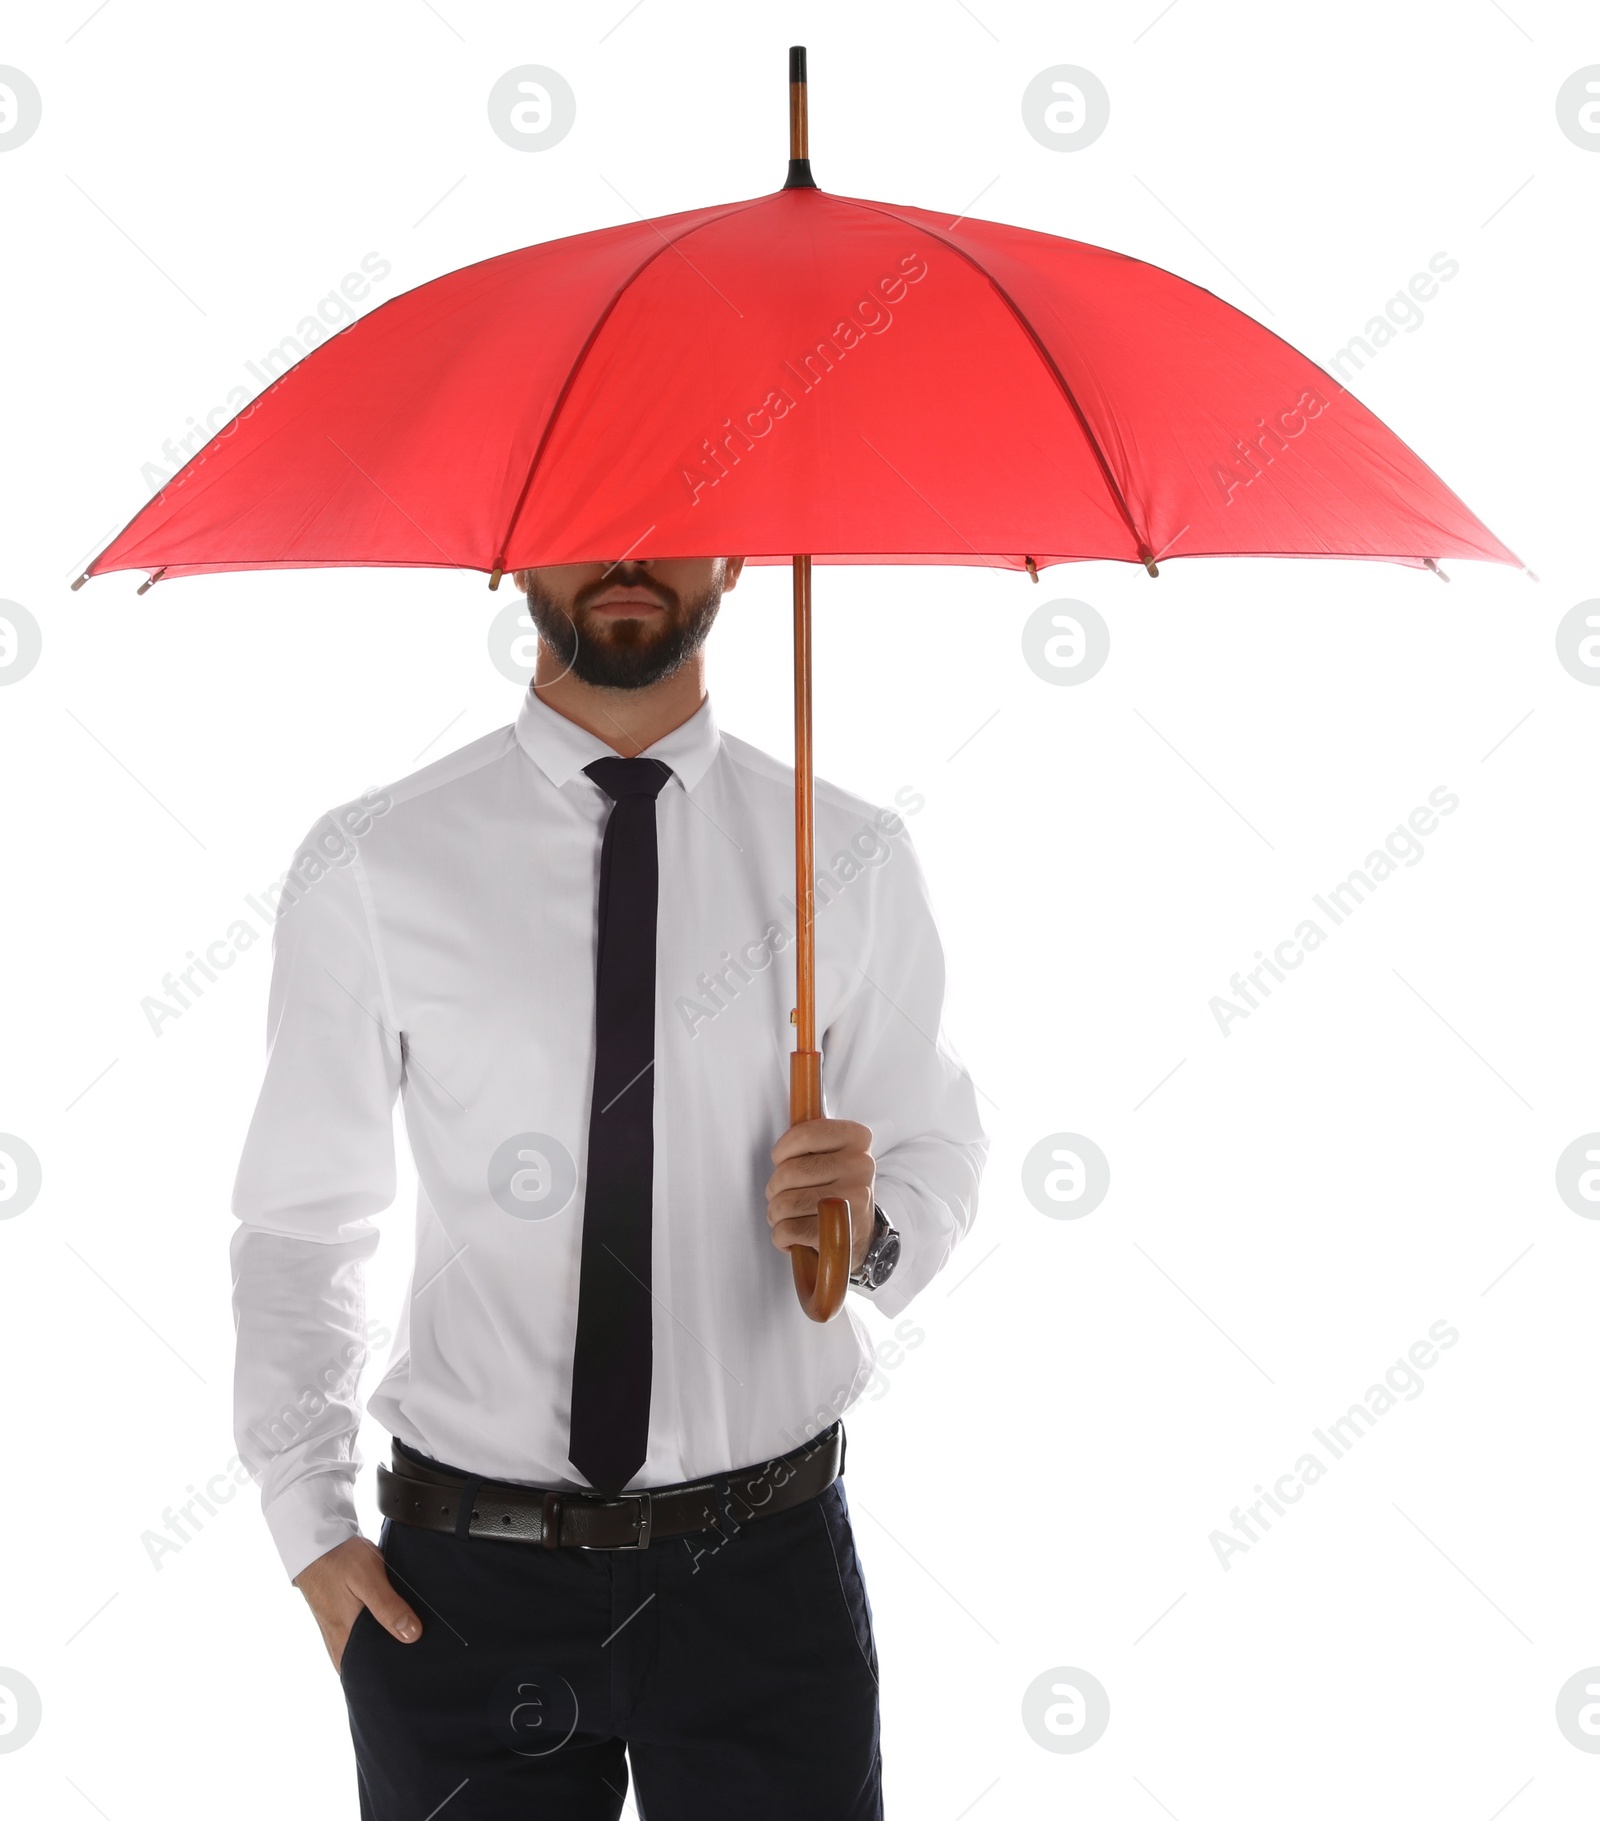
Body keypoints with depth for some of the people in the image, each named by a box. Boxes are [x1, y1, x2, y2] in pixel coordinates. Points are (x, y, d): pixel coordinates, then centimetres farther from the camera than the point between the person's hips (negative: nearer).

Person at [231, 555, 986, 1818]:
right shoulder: (370, 870, -5)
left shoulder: (849, 857, -2)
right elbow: (302, 1218, 2)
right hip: (463, 1588, 0)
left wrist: (874, 1223, -17)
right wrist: (310, 1522, -3)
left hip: (764, 1572, 1)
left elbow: (936, 1153, 6)